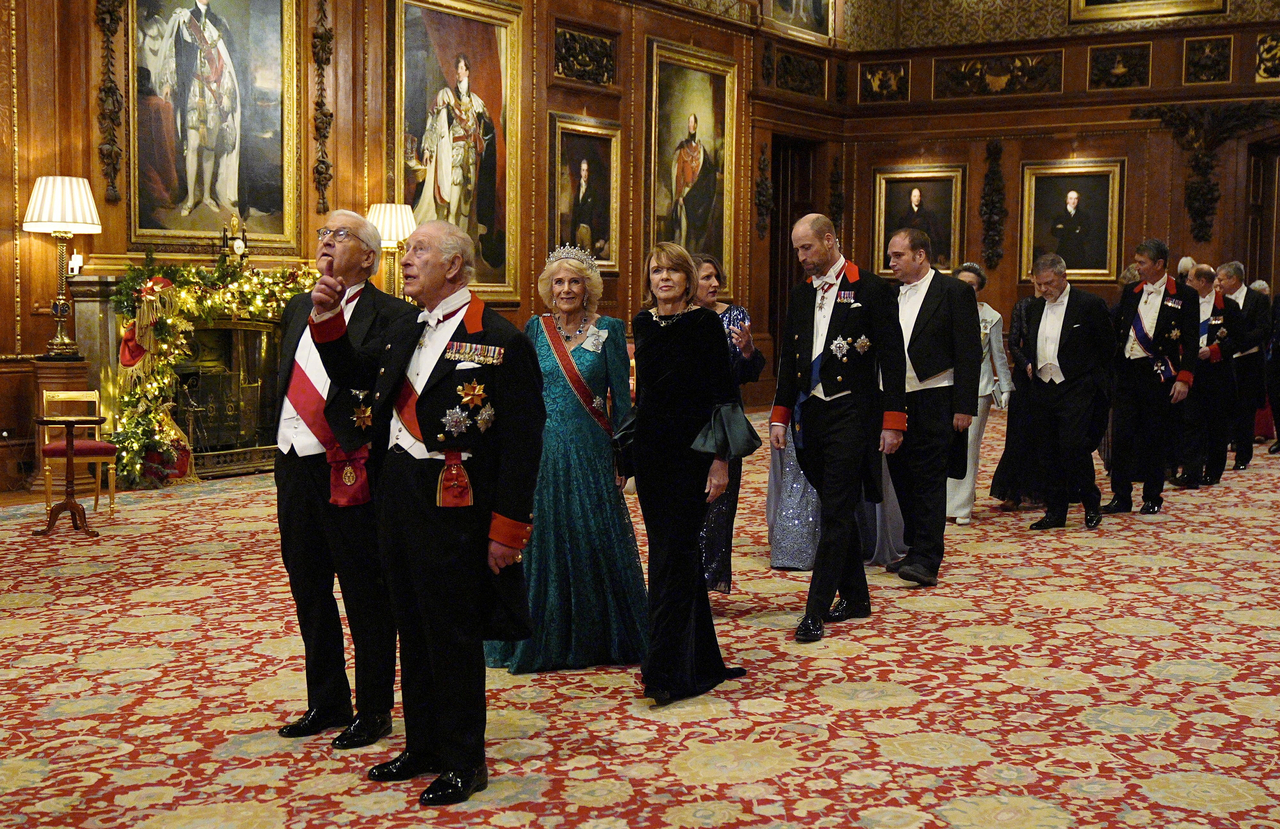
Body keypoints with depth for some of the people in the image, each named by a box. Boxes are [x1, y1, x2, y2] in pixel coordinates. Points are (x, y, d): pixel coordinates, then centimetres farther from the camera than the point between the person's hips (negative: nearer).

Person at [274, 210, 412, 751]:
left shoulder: (390, 316, -9)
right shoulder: (298, 309, 14)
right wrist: (283, 447, 15)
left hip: (350, 471, -7)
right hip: (295, 466, 8)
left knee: (365, 595, 3)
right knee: (309, 590, 16)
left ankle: (373, 711, 17)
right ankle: (326, 703, 31)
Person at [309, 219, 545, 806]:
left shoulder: (500, 341, -12)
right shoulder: (404, 332, 12)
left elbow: (522, 442, -14)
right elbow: (351, 373, 26)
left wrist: (507, 528, -17)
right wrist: (327, 317, 9)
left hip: (453, 509, -8)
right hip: (397, 498, 8)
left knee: (454, 635, 2)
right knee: (413, 630, 17)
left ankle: (464, 761, 17)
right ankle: (423, 746, 31)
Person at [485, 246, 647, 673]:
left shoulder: (609, 330, -1)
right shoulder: (535, 329, 6)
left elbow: (621, 398, -2)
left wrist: (622, 457, -6)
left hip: (590, 450, -2)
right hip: (541, 450, 2)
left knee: (594, 539, 3)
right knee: (541, 540, 7)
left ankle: (597, 637, 19)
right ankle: (546, 638, 21)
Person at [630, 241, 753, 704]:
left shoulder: (704, 323, -7)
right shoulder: (642, 324, 9)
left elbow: (723, 392, -9)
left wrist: (720, 459, -14)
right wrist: (624, 456, 16)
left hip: (691, 453, -6)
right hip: (649, 452, 6)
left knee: (672, 557, -8)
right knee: (670, 553, 9)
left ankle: (666, 671, -5)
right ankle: (700, 662, 21)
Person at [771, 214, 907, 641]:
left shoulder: (871, 290, -4)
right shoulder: (801, 295, 13)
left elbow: (892, 358, -6)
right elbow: (788, 359, 18)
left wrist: (892, 421, -10)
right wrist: (780, 416, 12)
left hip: (850, 415, -6)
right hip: (809, 414, 6)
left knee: (837, 511, -8)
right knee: (834, 507, 12)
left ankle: (815, 612, -8)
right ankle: (855, 597, 24)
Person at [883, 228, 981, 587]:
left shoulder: (955, 292, -3)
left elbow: (970, 353, -6)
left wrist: (965, 407, -11)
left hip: (934, 402, -6)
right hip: (895, 402, 6)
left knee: (929, 480, -7)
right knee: (903, 479, 10)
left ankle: (927, 561, -7)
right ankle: (914, 549, 22)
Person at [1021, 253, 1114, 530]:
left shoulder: (1090, 304, -6)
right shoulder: (1035, 307, 12)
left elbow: (1107, 346, 1)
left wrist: (1089, 377, 3)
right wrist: (1032, 365, 12)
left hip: (1076, 391, -6)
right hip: (1042, 390, 6)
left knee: (1074, 447, -14)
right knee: (1046, 452, 6)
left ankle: (1092, 505, 5)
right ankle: (1055, 512, 15)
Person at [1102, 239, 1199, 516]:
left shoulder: (1184, 296, -2)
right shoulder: (1130, 292, 11)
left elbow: (1190, 342, -4)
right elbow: (1115, 329, 13)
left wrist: (1184, 378, -11)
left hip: (1159, 376, -4)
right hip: (1127, 373, 4)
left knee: (1155, 438, 4)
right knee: (1121, 435, 1)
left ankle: (1152, 498, 15)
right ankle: (1121, 497, 9)